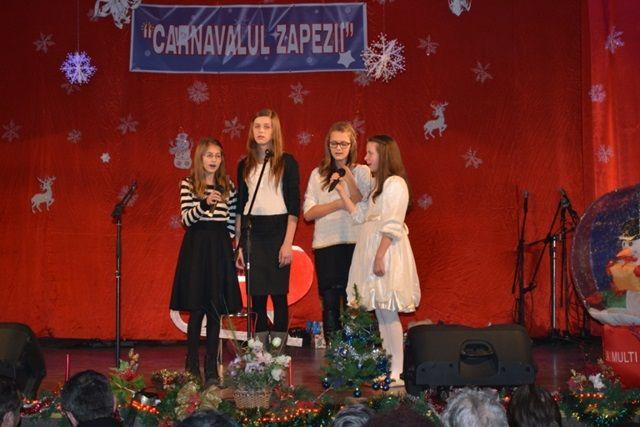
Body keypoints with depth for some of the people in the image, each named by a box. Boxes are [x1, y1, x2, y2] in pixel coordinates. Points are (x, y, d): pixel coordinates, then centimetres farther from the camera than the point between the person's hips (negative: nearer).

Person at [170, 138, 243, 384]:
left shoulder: (228, 186, 10)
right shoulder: (188, 185, 1)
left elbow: (232, 220, 14)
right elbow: (186, 219, -9)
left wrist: (228, 241, 3)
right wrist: (205, 204, -24)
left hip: (220, 247, 3)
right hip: (196, 246, -3)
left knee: (216, 310, 3)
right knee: (196, 309, -4)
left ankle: (212, 367, 9)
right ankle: (192, 365, 6)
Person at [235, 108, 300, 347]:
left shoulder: (287, 162, 0)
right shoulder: (245, 165, 11)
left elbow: (294, 206, -4)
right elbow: (240, 207, 13)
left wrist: (288, 243, -11)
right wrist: (238, 245, 8)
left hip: (277, 230, -3)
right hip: (251, 232, 3)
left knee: (278, 295, -3)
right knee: (257, 296, 3)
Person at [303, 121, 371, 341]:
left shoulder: (362, 172, 6)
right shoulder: (318, 174, 11)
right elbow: (308, 213, 1)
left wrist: (348, 178, -12)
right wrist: (340, 203, -9)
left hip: (354, 243, -2)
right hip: (325, 245, 2)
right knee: (330, 302, 3)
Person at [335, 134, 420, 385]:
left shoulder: (395, 183, -11)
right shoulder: (377, 184, 18)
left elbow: (392, 226, -18)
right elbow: (359, 214, 17)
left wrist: (379, 256, -21)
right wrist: (341, 190, 15)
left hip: (386, 252, -10)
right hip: (370, 250, 10)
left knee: (388, 313, -9)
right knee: (380, 313, 10)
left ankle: (397, 372, -7)